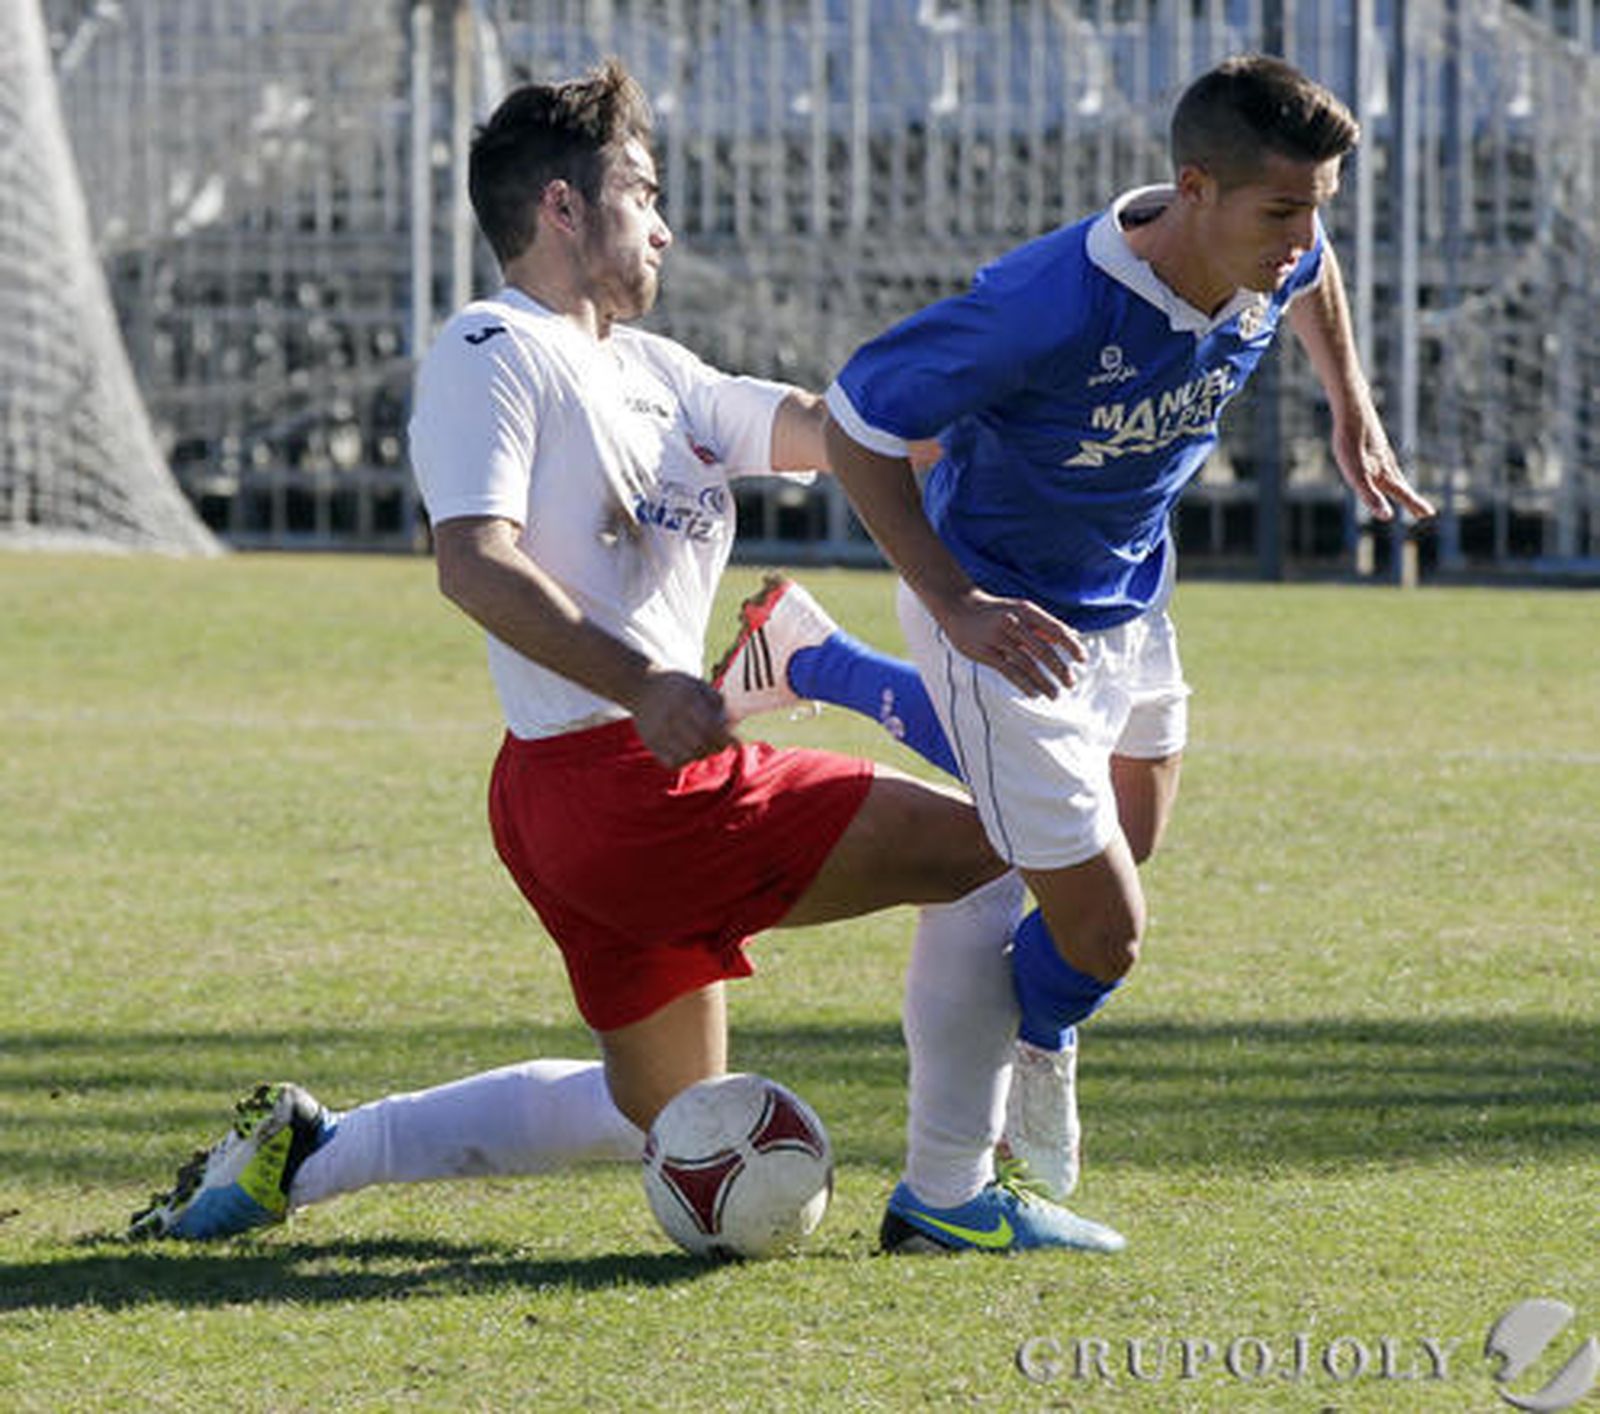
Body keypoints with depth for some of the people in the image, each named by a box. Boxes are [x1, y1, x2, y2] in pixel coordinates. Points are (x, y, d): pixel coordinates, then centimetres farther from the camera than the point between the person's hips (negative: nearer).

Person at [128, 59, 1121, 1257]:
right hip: (619, 780, -11)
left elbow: (823, 429, 15)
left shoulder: (648, 370, 21)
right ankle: (948, 1196, -4)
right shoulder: (496, 352, -7)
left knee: (664, 1113, 22)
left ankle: (304, 1153, 25)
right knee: (980, 851, -8)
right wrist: (641, 684, -31)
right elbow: (473, 561, -19)